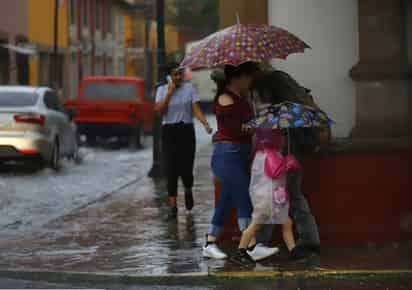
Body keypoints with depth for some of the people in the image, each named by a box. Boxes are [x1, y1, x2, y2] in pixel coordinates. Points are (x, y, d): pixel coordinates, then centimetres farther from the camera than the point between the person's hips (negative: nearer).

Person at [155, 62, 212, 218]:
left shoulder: (189, 88, 3)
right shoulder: (162, 90, 4)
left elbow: (196, 109, -5)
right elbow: (159, 110, -9)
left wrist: (206, 124, -20)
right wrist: (169, 93, -14)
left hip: (186, 131, 0)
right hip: (169, 132, 0)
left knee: (186, 169, -3)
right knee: (171, 170, -7)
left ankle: (188, 191, 32)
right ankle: (173, 205, -3)